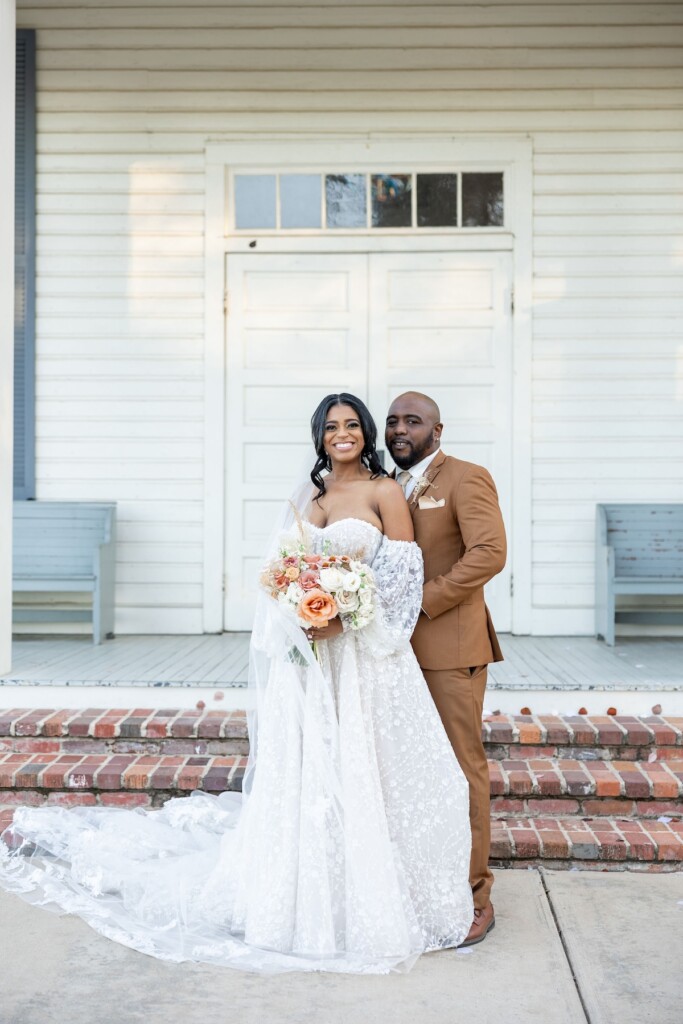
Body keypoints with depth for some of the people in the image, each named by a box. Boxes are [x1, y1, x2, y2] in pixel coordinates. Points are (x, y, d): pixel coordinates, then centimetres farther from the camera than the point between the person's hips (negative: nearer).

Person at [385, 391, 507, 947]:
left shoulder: (466, 478, -5)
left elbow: (489, 553, -17)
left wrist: (424, 602, -18)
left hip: (450, 647, -7)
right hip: (402, 647, 7)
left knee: (462, 767, -1)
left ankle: (473, 894, 10)